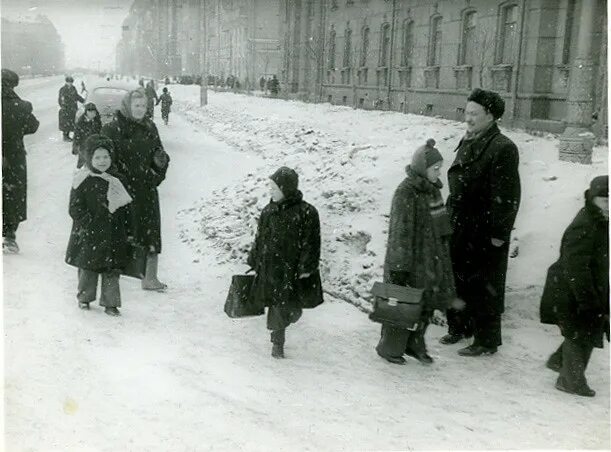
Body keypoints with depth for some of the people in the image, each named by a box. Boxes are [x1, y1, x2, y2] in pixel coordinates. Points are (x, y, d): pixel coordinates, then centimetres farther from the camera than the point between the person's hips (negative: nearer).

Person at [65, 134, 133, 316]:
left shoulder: (116, 180, 7)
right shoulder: (83, 181, -5)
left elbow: (124, 208, 12)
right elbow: (75, 209, -7)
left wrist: (126, 230, 8)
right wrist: (90, 223, -16)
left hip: (114, 235, 3)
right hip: (90, 236, -3)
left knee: (112, 270, 4)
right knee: (88, 267, 9)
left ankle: (110, 303, 13)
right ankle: (84, 298, 29)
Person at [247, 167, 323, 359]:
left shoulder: (306, 213, -9)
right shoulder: (269, 211, 4)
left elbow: (311, 243, -7)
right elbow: (259, 239, 13)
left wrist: (307, 268, -10)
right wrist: (254, 262, 13)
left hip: (292, 269, -3)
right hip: (270, 268, 3)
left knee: (291, 309, 1)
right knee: (276, 305, 7)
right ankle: (277, 342, 25)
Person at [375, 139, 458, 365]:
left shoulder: (432, 189, 6)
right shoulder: (405, 193, -20)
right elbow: (400, 233, -21)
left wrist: (443, 255, 22)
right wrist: (398, 268, -21)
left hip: (432, 260, 8)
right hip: (411, 261, -8)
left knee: (427, 304, 15)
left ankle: (415, 344, 32)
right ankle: (389, 348, 22)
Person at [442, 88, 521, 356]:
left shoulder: (502, 148, -16)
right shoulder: (467, 143, 11)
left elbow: (506, 195, -19)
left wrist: (498, 233, -19)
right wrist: (451, 215, 17)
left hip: (485, 233, -8)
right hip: (460, 228, 8)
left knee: (483, 286, 2)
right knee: (456, 279, 18)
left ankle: (486, 341, 15)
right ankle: (459, 327, 36)